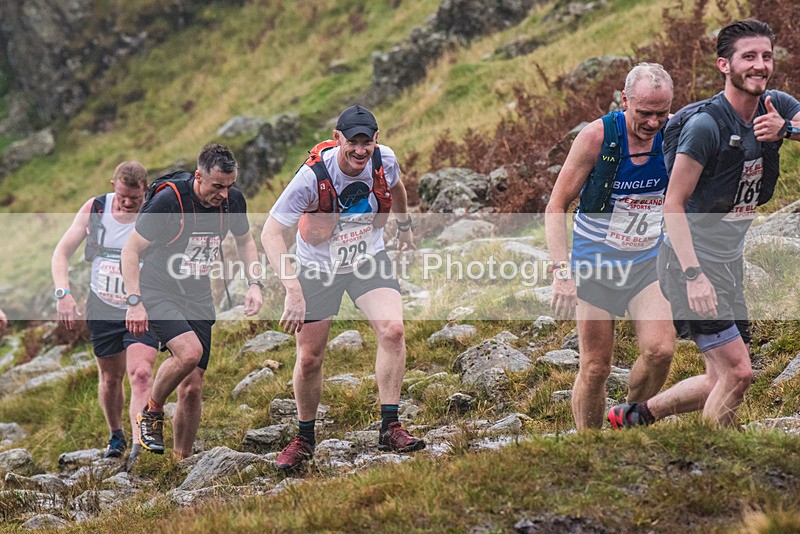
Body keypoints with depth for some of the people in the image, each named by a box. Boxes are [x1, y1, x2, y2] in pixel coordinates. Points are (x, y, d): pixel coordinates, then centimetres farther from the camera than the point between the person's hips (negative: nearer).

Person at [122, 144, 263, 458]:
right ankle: (151, 414, -4)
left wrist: (254, 284, 1)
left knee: (192, 388, 1)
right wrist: (134, 302, -20)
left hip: (198, 297, 5)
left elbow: (245, 241, 15)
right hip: (157, 292, -5)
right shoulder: (168, 200, -21)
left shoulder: (233, 200, -6)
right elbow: (131, 250, -13)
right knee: (189, 351, -30)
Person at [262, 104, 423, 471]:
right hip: (318, 268, -2)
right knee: (309, 359, 1)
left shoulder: (384, 160, -18)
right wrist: (292, 289, -42)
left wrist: (404, 226, 25)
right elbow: (271, 233, -31)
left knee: (393, 330, -21)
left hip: (369, 259, 2)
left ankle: (390, 429, -14)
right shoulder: (313, 176, -30)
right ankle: (304, 439, 25)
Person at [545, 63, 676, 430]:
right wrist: (562, 271, -23)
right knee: (595, 367, -2)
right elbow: (556, 207, -12)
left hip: (648, 261, 2)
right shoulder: (597, 136, -17)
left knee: (659, 351, -16)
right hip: (596, 263, -2)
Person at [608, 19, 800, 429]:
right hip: (693, 259, -8)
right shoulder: (706, 124, -18)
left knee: (721, 382, 11)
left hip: (729, 262, 8)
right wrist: (693, 274, -26)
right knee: (737, 372, -13)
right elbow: (673, 204, -17)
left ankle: (632, 416, 28)